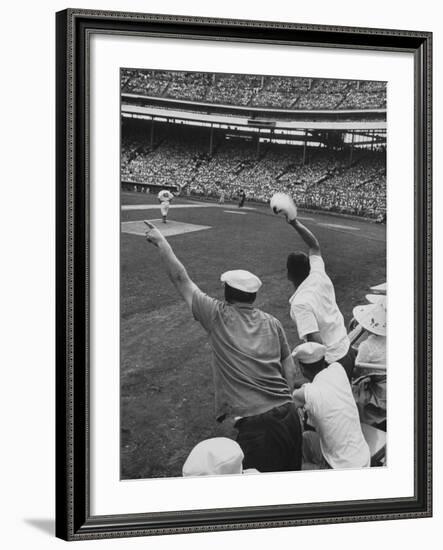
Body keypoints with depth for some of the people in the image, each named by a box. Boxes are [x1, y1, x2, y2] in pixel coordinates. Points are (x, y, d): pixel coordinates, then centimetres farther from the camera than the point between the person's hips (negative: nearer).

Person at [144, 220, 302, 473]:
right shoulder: (272, 323, 11)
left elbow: (181, 280, 6)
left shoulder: (218, 316, -2)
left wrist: (161, 242, 15)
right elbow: (289, 368, 15)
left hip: (255, 425, -5)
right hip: (288, 414, 5)